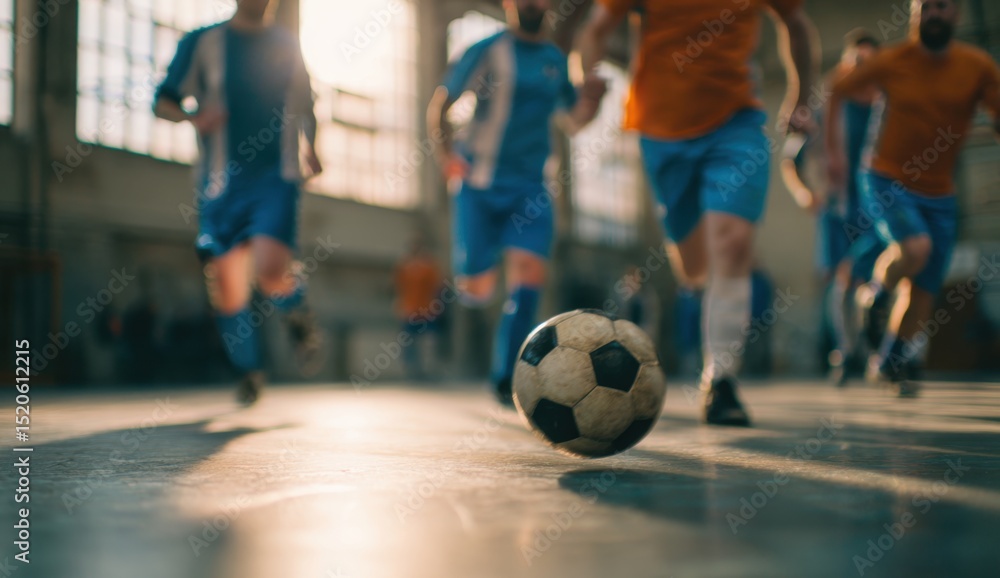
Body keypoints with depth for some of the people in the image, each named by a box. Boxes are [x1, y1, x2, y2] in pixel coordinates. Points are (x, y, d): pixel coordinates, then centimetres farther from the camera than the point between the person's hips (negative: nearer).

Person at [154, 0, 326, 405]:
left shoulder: (286, 45, 12)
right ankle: (249, 371, 24)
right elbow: (162, 102, 3)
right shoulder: (201, 43, 4)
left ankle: (298, 316, 12)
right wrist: (193, 117, -18)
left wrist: (310, 148, 13)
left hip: (276, 177, 0)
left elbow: (304, 103, 27)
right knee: (225, 284, 2)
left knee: (269, 269, -22)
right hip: (220, 182, 1)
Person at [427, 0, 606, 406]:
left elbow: (571, 122, 21)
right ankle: (472, 278, 33)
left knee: (529, 272, -14)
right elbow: (439, 106, 2)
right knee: (477, 289, -6)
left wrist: (591, 98, 1)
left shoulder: (556, 60, 12)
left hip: (530, 189, 3)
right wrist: (445, 153, -12)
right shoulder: (487, 51, -1)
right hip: (479, 185, -3)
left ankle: (506, 379, -4)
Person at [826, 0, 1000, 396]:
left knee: (922, 290, 5)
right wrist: (834, 150, -1)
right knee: (916, 248, -30)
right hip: (888, 183, -3)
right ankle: (876, 295, 2)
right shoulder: (893, 61, -6)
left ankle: (891, 362, 28)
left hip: (939, 197, 3)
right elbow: (838, 92, 6)